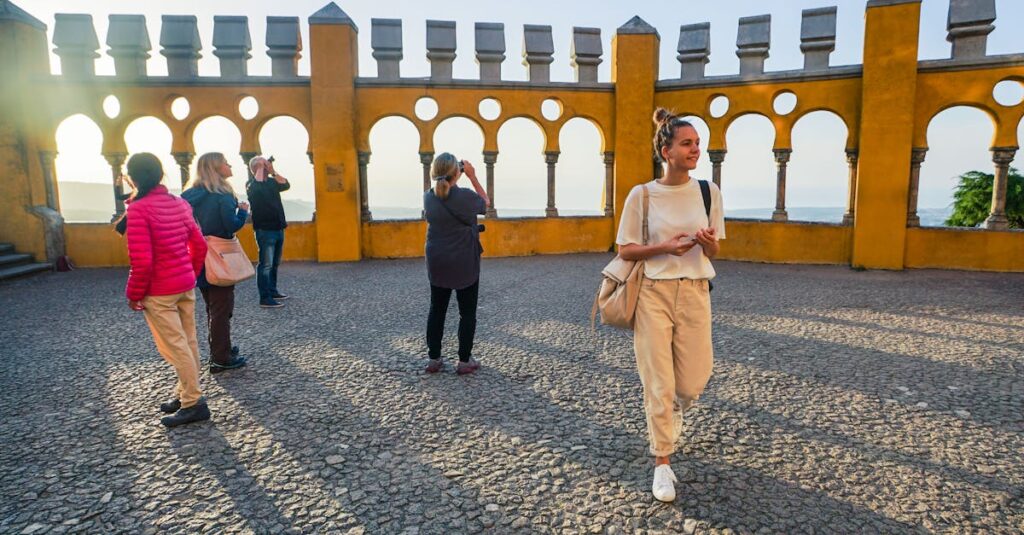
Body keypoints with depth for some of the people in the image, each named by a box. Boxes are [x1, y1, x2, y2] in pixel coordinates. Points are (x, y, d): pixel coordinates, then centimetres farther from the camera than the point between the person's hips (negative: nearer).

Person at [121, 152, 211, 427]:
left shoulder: (138, 209, -16)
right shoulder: (178, 204, 4)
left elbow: (141, 260, -20)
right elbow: (200, 245, 8)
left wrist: (134, 293, -7)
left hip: (159, 292, -7)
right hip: (186, 286, 7)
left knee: (174, 347, 0)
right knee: (188, 342, 13)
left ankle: (193, 403, 5)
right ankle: (186, 394, 26)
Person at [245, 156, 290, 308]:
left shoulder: (272, 181, 14)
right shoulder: (251, 184, -4)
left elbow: (286, 185, -2)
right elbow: (258, 186, -27)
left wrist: (273, 172, -7)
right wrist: (260, 168, -15)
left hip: (278, 229, 7)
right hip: (265, 230, -7)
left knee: (274, 264, 15)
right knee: (266, 265, -9)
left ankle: (272, 291, 26)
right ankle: (265, 298, -9)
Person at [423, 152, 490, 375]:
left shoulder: (428, 197, -3)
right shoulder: (465, 196, -18)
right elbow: (485, 202, 3)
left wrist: (450, 181, 11)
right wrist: (472, 176, 2)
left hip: (437, 264, 5)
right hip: (465, 264, -4)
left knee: (437, 310, 14)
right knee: (467, 313, 7)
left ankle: (433, 359, 19)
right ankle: (464, 361, 11)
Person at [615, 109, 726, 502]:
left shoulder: (709, 192, 3)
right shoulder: (642, 194, -5)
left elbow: (713, 252, 10)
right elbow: (625, 250, -1)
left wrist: (708, 243, -13)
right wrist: (665, 247, -17)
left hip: (694, 292, 3)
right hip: (653, 292, -2)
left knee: (694, 380, 5)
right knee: (658, 382, 1)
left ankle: (673, 409, 43)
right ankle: (662, 464, 17)